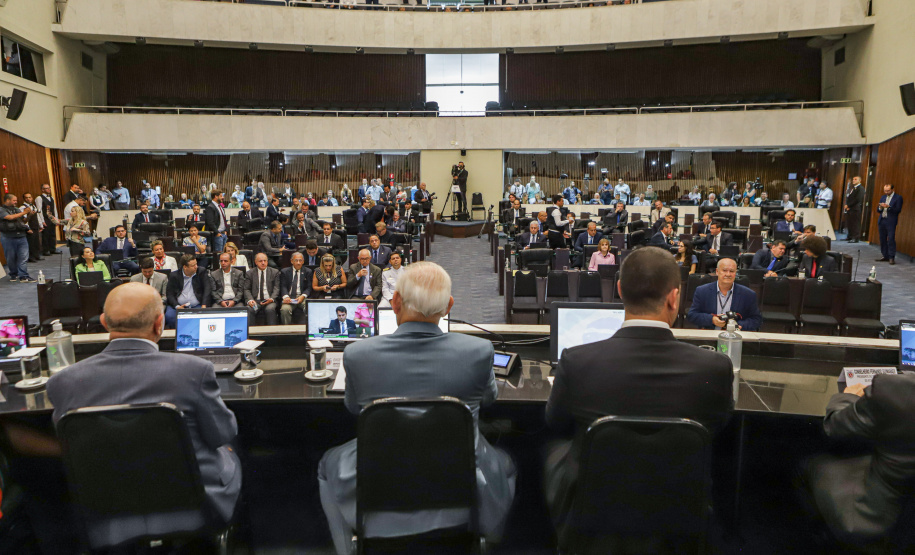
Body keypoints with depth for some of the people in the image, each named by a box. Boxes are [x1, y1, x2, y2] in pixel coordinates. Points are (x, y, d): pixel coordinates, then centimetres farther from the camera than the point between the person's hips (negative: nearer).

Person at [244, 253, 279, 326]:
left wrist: (272, 299, -14)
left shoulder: (275, 272, 12)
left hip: (269, 301, -1)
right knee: (249, 310, -30)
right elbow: (246, 289, 7)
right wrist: (250, 300, -14)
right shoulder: (250, 273, 14)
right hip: (255, 301, 1)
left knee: (270, 309, -33)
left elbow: (276, 288, 5)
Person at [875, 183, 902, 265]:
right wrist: (880, 207, -6)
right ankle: (885, 256, 14)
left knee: (891, 239, -9)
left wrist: (888, 207, -21)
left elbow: (898, 210, -10)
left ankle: (891, 257, -7)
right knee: (882, 239, 7)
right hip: (882, 221, 6)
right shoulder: (883, 197, 17)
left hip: (891, 222, -6)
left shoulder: (898, 198, -1)